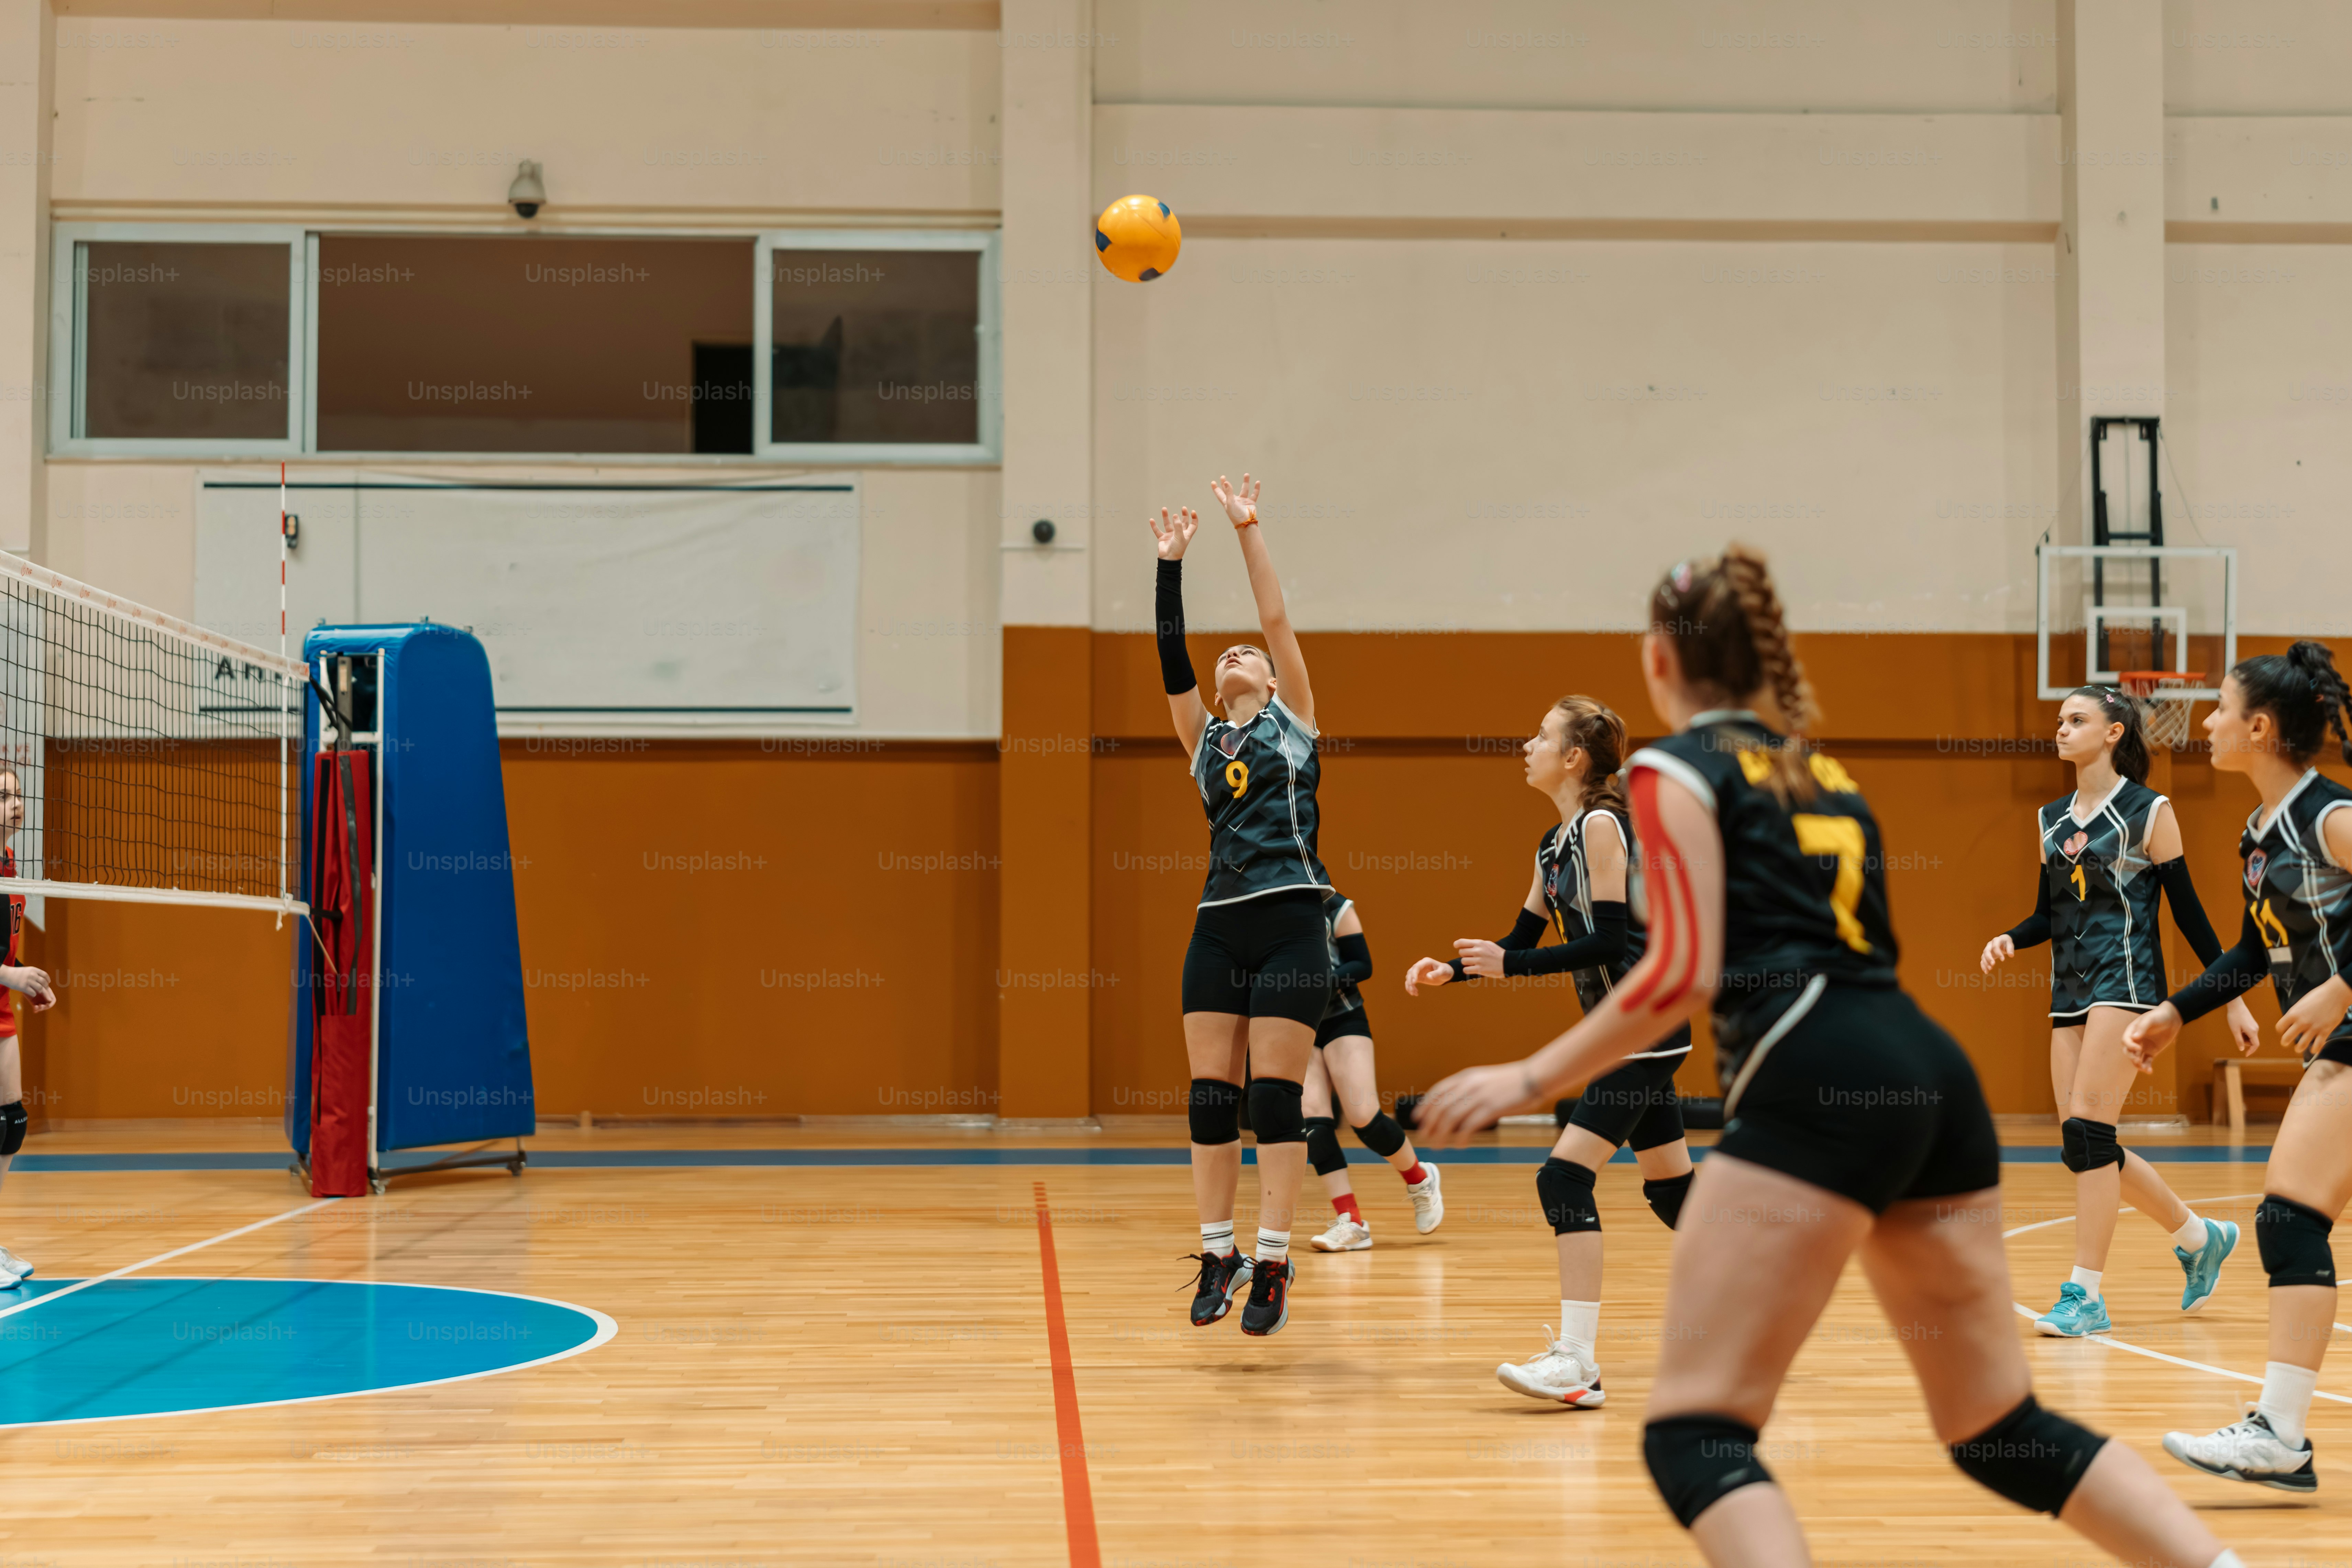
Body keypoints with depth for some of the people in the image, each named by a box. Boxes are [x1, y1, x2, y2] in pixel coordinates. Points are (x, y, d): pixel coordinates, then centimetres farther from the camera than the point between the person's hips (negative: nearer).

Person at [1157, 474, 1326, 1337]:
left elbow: (1278, 618, 2)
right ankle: (1218, 1252, 12)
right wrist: (1172, 561, 4)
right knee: (1212, 1095, 3)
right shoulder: (1205, 739, 17)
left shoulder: (1293, 718, 10)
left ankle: (1272, 1261, -2)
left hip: (1291, 922, -4)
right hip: (1218, 926, 4)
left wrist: (1248, 529, 0)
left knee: (1276, 1094, -5)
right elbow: (1171, 658, 7)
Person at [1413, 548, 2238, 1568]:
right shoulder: (1822, 773, 26)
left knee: (1694, 1432, -7)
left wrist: (1527, 1080, -2)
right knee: (2002, 1431, 18)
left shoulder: (1678, 767, 4)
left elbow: (1683, 974, -6)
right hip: (1933, 1074, 8)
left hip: (1820, 1087, -8)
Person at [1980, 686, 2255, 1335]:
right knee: (2084, 1144, 6)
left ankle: (2087, 1294, -8)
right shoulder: (2052, 818, 13)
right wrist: (2009, 940, -2)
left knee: (2087, 1130, -14)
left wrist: (2233, 998, -1)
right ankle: (2200, 1237, 27)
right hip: (2070, 990, 7)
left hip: (2126, 983, -7)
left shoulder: (2149, 811, -4)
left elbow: (2187, 910, -2)